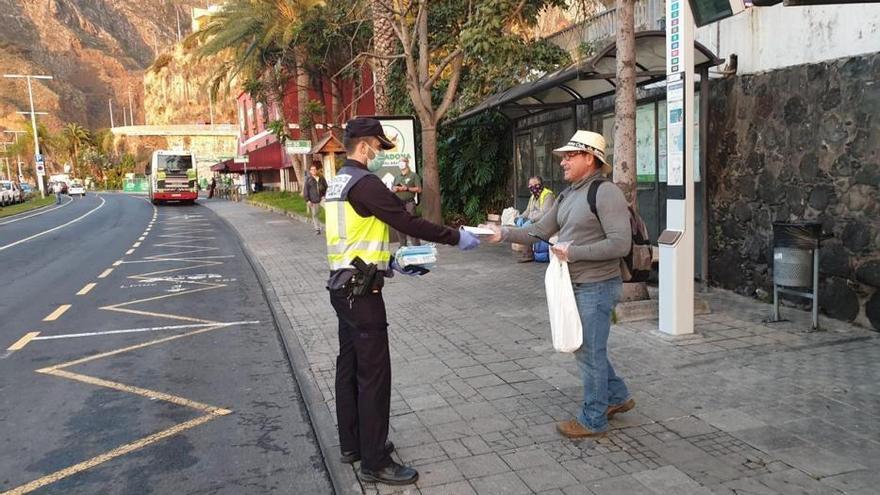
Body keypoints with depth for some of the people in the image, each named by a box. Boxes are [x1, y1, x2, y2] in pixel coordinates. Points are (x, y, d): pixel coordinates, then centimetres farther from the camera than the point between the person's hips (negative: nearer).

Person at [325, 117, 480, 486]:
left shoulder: (338, 183, 15)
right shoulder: (364, 183, -16)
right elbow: (408, 222, -19)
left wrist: (389, 264, 19)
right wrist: (456, 237, -10)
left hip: (344, 286, 10)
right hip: (361, 291, -10)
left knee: (349, 365, 16)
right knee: (373, 373, -4)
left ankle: (352, 444, 28)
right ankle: (375, 462, 5)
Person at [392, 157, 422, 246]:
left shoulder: (413, 175, 4)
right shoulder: (397, 177, 20)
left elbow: (419, 189, -4)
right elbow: (392, 189, 20)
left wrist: (407, 188, -13)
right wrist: (395, 189, -3)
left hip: (409, 203, -6)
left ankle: (416, 246, -9)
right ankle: (403, 246, 14)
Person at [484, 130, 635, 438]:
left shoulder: (606, 193, -17)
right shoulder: (568, 195, 12)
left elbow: (620, 243, -24)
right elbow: (540, 230, 11)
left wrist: (574, 251, -22)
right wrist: (505, 234, -2)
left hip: (596, 287, -9)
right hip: (575, 285, 9)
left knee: (589, 352, 2)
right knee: (587, 348, 20)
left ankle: (593, 420, 17)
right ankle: (617, 397, 38)